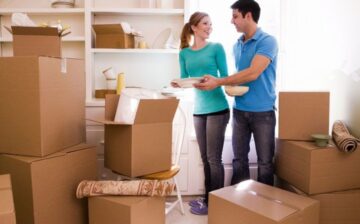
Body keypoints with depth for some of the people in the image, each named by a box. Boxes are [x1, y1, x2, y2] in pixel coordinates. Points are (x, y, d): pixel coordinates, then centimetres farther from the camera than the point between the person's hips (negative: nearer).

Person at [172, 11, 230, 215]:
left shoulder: (216, 48, 0)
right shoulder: (184, 53, 10)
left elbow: (225, 77, -2)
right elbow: (184, 80, 9)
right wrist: (177, 84, -12)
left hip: (217, 108, -4)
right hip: (199, 109, 4)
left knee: (214, 158, -1)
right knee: (205, 158, 12)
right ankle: (207, 197, 26)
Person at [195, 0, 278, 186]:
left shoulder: (267, 41, -10)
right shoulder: (237, 45, 12)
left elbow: (252, 73, -21)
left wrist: (218, 82, -19)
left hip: (263, 111, -6)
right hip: (239, 110, 6)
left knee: (265, 162, 7)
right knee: (239, 159, 11)